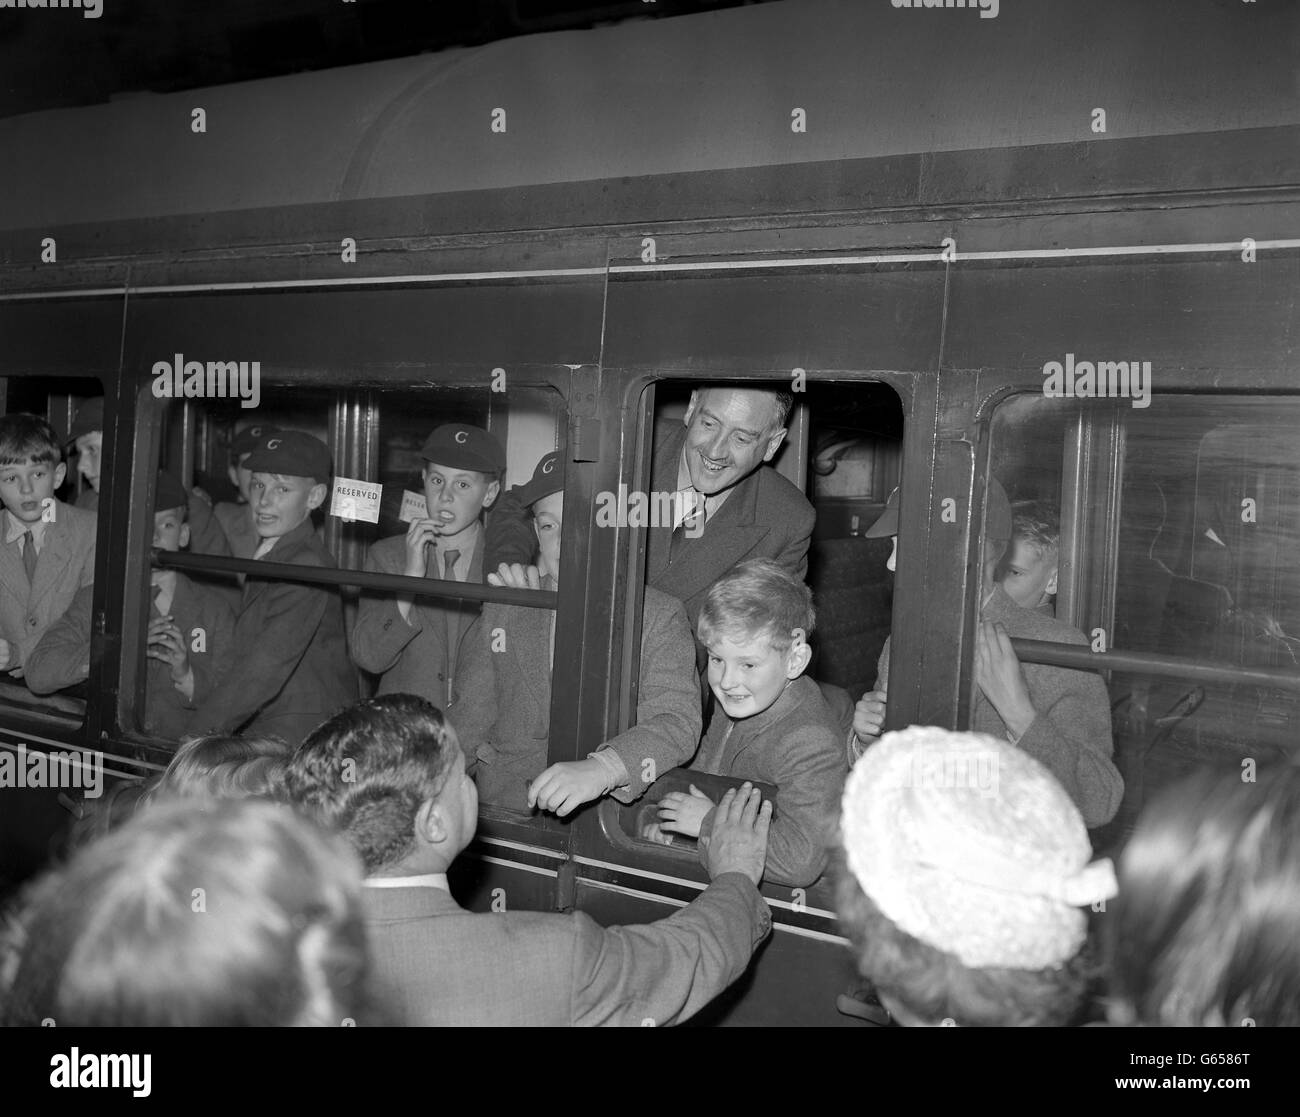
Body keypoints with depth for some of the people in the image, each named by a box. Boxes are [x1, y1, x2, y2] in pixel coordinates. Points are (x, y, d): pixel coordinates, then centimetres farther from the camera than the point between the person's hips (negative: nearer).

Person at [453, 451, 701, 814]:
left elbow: (677, 721, -12)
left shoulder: (660, 617, 1)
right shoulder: (501, 608, 12)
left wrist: (600, 770, -31)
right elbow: (472, 712, 15)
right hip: (499, 814, 4)